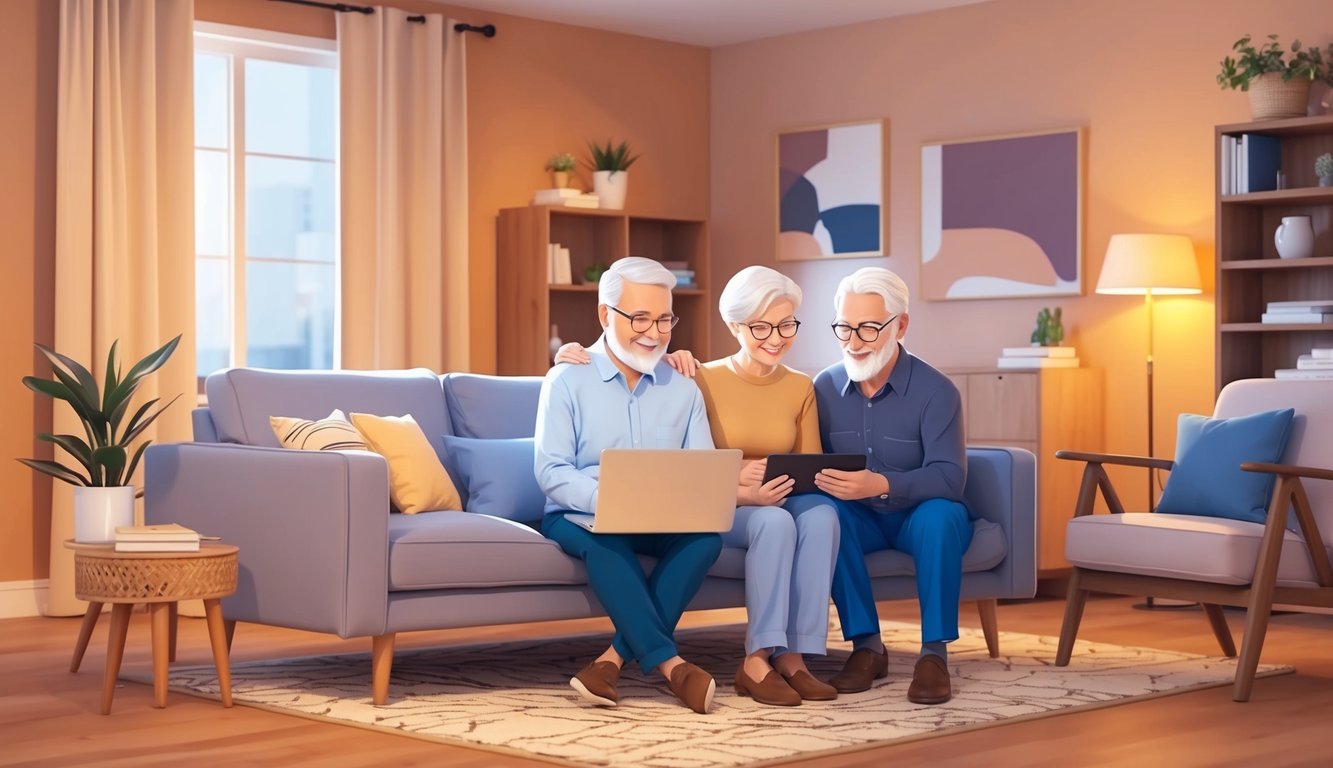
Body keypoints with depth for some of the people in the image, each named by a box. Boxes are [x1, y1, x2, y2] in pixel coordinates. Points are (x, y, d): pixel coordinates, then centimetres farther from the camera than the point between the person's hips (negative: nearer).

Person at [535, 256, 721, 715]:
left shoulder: (684, 390, 12)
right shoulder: (566, 380, 0)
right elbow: (551, 471, -9)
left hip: (663, 524, 3)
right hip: (581, 518, -3)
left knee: (707, 534, -29)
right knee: (602, 539, -38)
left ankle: (617, 657, -31)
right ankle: (668, 664, -39)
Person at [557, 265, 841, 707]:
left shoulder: (801, 388, 8)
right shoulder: (702, 381, -2)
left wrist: (784, 481, -17)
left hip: (783, 503, 3)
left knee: (821, 515, -32)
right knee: (775, 522, -36)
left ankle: (792, 654, -29)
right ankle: (757, 660, -31)